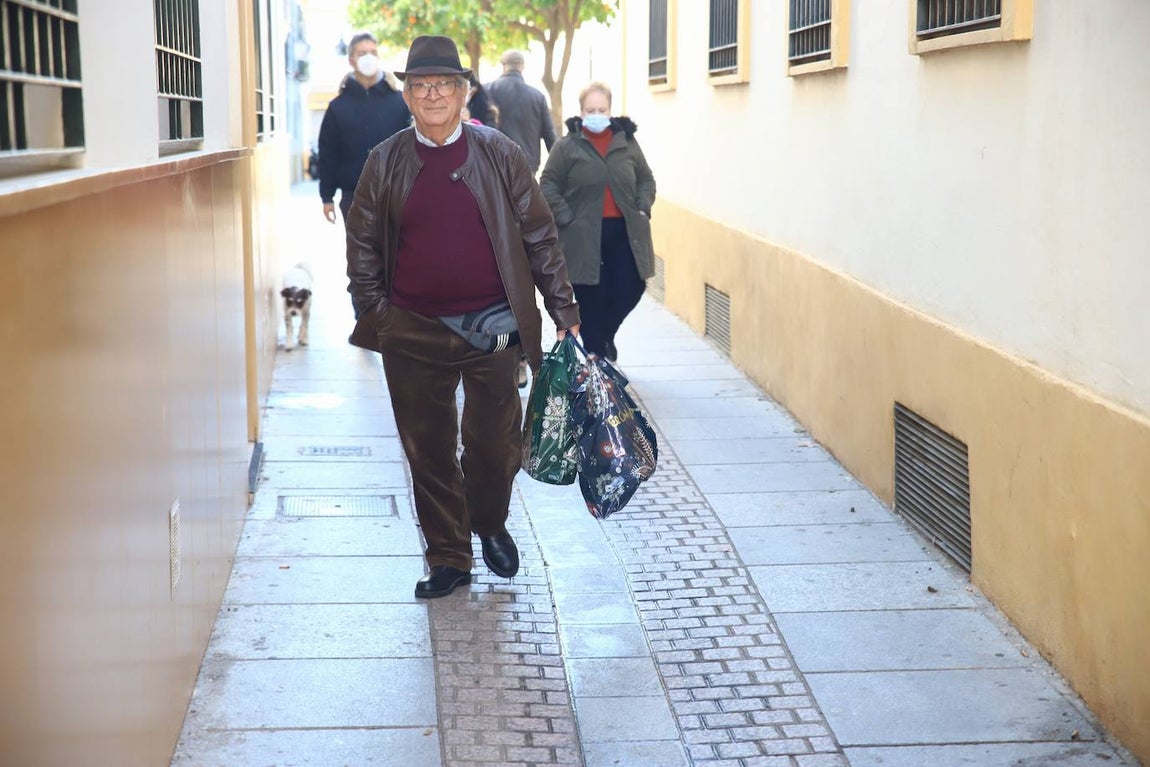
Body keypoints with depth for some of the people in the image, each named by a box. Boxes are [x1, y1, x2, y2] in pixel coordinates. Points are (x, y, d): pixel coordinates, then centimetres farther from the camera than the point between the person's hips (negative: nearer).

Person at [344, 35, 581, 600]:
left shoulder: (499, 155, 0)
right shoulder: (385, 162, 3)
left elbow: (539, 236, 3)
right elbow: (361, 243, 10)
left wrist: (564, 311, 1)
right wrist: (374, 314, 2)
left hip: (491, 327, -1)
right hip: (413, 335, 1)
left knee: (494, 442, 7)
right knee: (428, 449, 6)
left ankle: (489, 525, 35)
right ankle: (448, 558, 19)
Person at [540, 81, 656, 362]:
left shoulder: (627, 142, 9)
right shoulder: (567, 146, -2)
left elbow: (646, 179, 17)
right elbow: (549, 185, -1)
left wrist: (643, 208, 2)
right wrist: (565, 217, -10)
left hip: (624, 231, 3)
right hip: (583, 235, -3)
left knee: (630, 289, 0)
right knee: (590, 298, 1)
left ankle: (605, 334, 30)